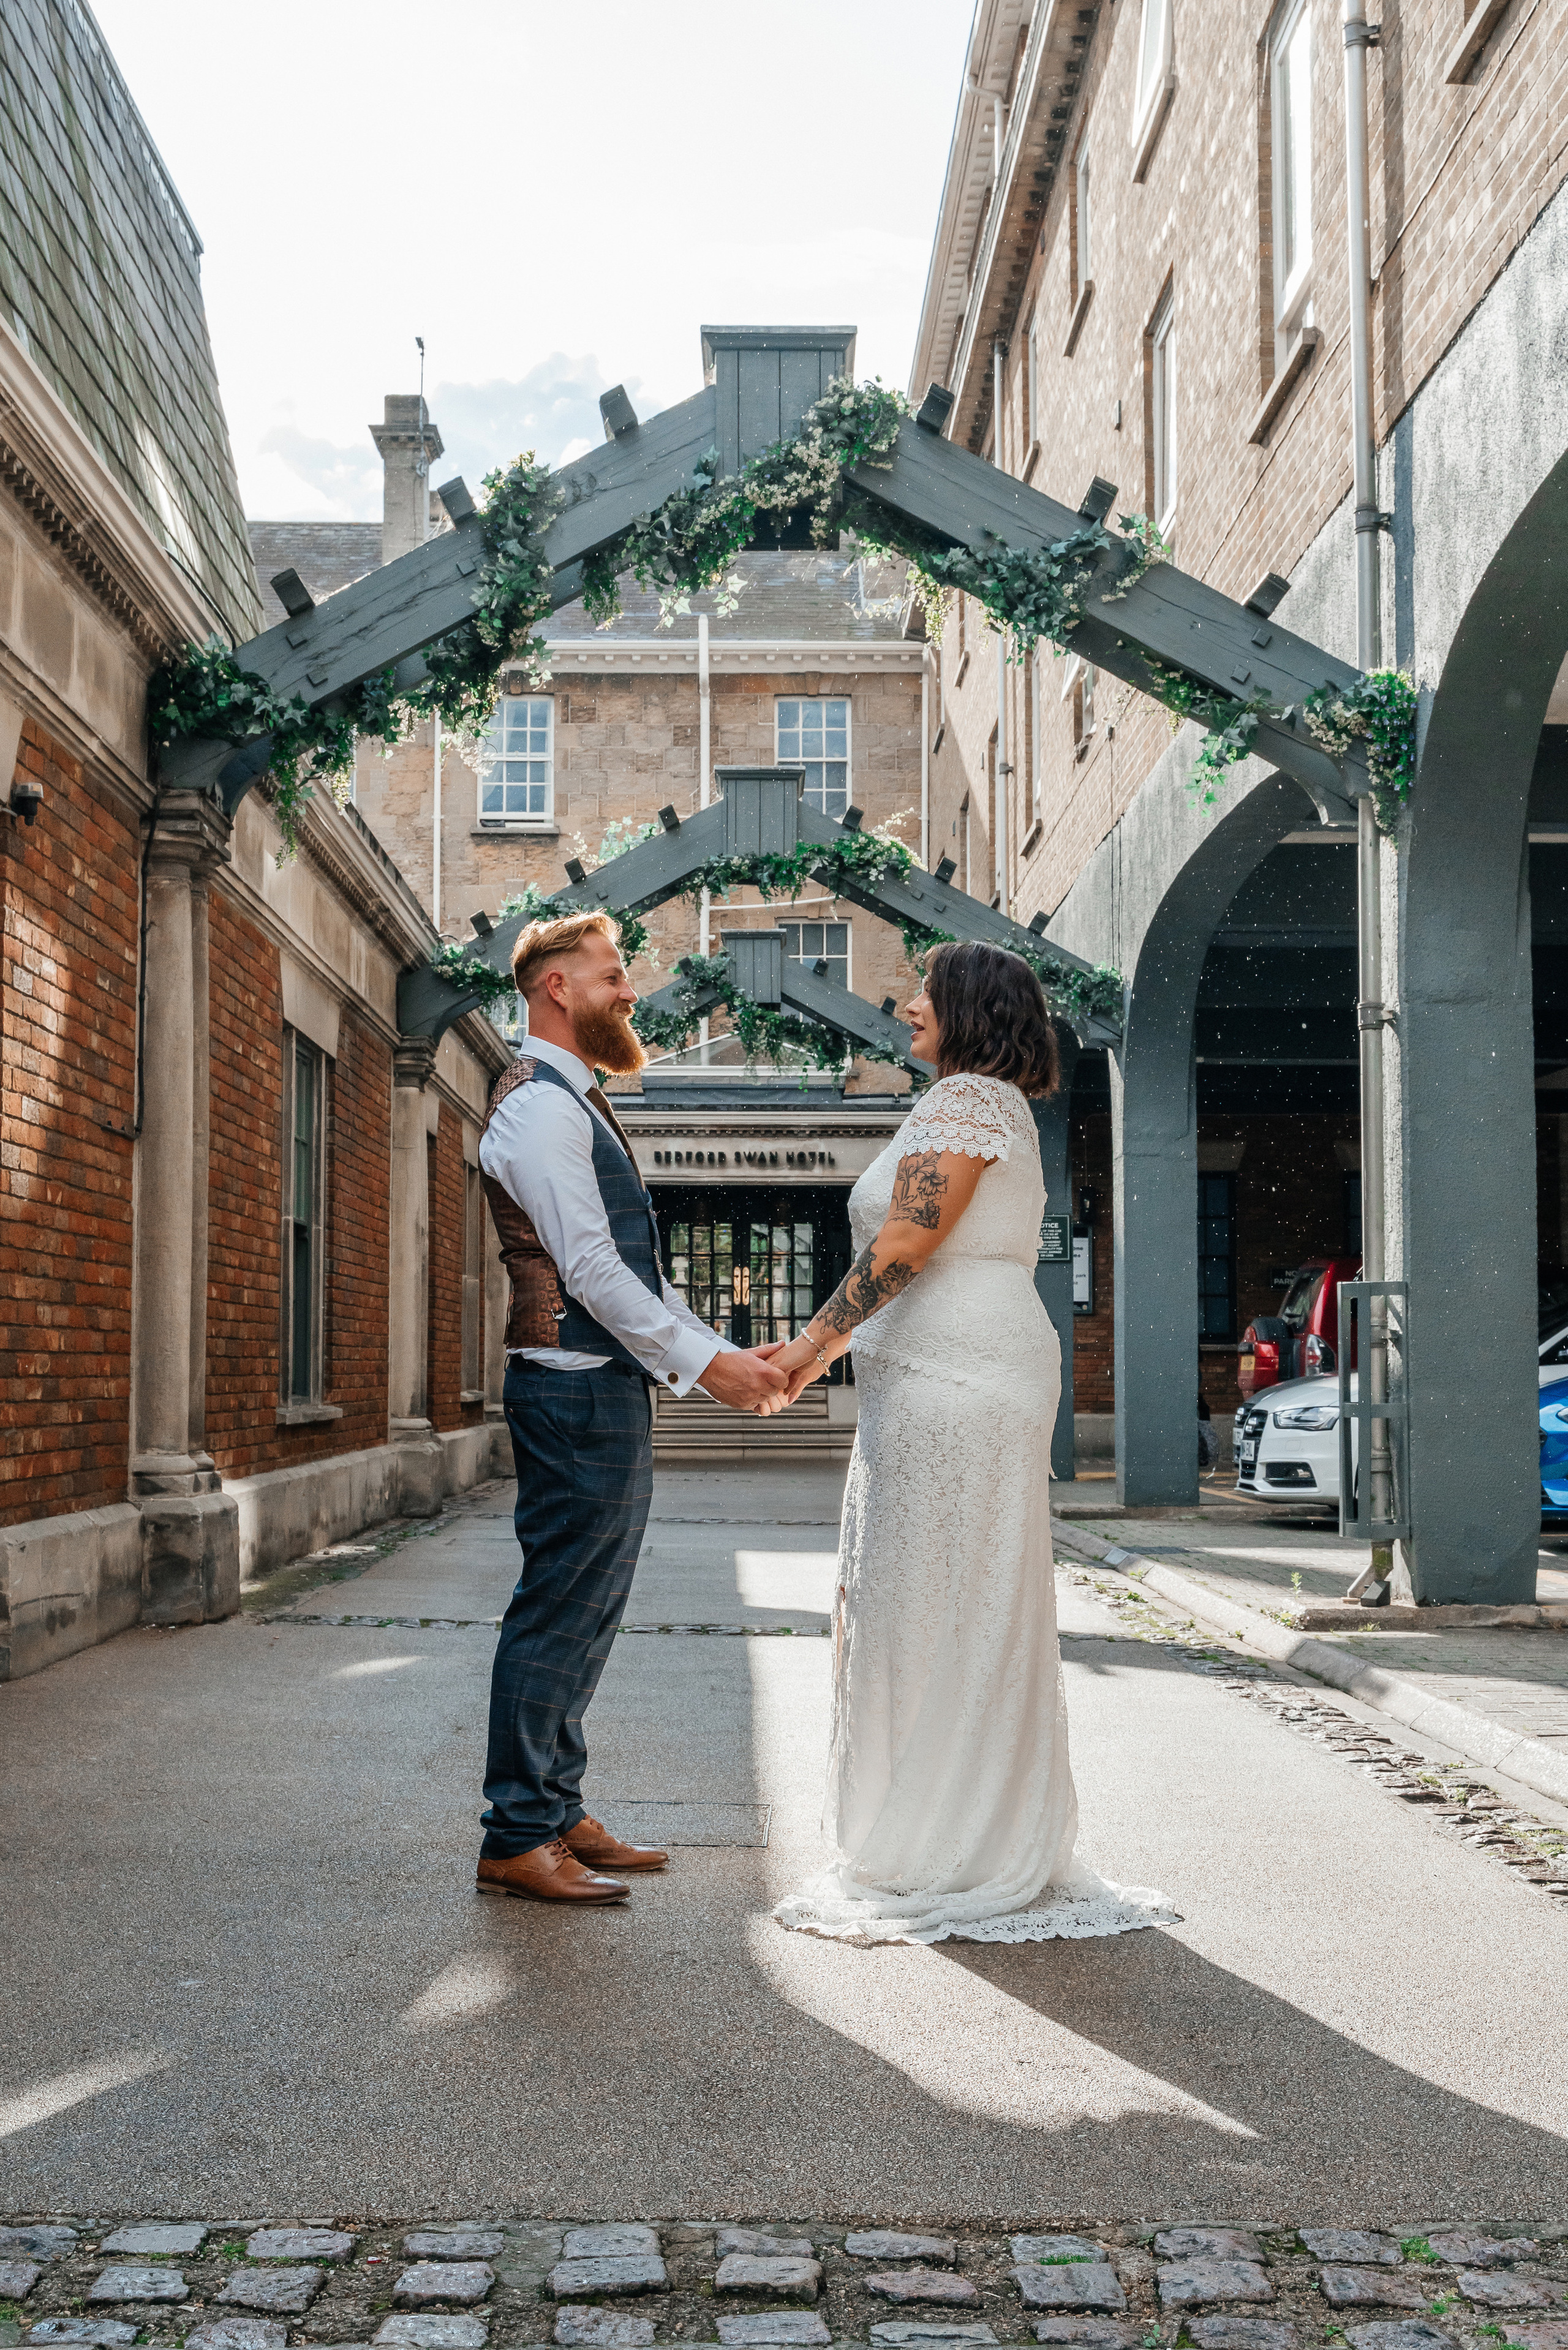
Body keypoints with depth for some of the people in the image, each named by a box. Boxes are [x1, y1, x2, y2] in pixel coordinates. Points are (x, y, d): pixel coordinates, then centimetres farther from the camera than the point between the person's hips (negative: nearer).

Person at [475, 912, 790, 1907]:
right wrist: (704, 1363, -16)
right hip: (576, 1389, -10)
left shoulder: (579, 1107, 21)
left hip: (611, 1390, 10)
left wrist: (724, 1351, 13)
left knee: (588, 1612, 14)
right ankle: (518, 1840, 1)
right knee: (557, 1612, -6)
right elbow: (590, 1269, -18)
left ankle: (558, 1814, 23)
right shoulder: (541, 1105, -12)